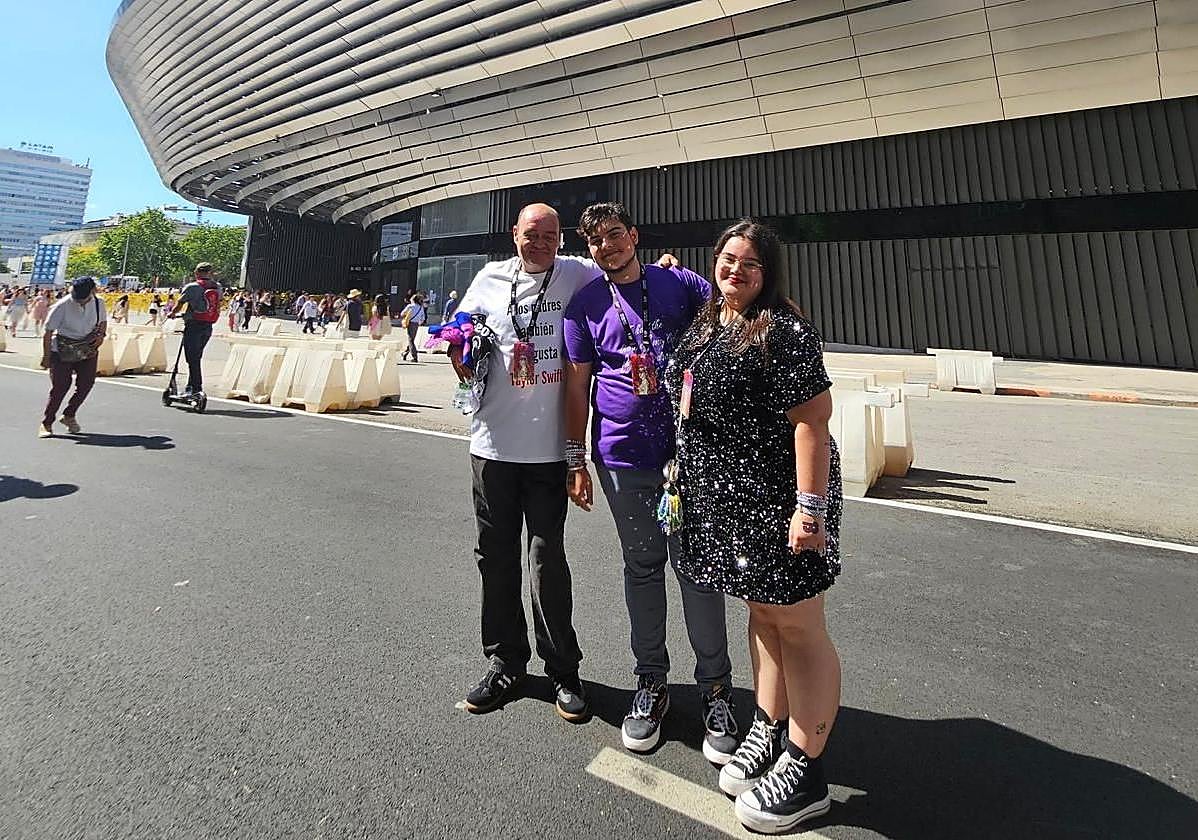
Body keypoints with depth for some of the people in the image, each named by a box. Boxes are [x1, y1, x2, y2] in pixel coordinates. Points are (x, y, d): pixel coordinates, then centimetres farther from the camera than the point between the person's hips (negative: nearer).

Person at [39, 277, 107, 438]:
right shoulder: (62, 306, -17)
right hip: (62, 351, -4)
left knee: (86, 383, -2)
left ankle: (69, 416, 21)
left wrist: (101, 335, -6)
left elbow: (103, 321, 15)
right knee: (60, 386, -7)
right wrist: (46, 356, -10)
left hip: (88, 350, 4)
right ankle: (46, 424, 7)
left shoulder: (98, 302, -5)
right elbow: (48, 332, -11)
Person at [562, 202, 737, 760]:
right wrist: (576, 460, 5)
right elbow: (576, 385, 8)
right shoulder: (584, 305, 8)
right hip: (622, 457, 1)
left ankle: (715, 689, 18)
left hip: (689, 448, -1)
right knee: (642, 566, 11)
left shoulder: (679, 284, 6)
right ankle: (651, 682, 27)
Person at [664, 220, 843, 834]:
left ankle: (803, 772, 19)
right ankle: (769, 733, 37)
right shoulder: (705, 327, 11)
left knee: (797, 626, 4)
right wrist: (686, 477, 19)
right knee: (761, 614, 20)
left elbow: (812, 421, -20)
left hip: (778, 502, -8)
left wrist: (810, 507, -23)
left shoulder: (783, 331, -15)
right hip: (725, 501, 8)